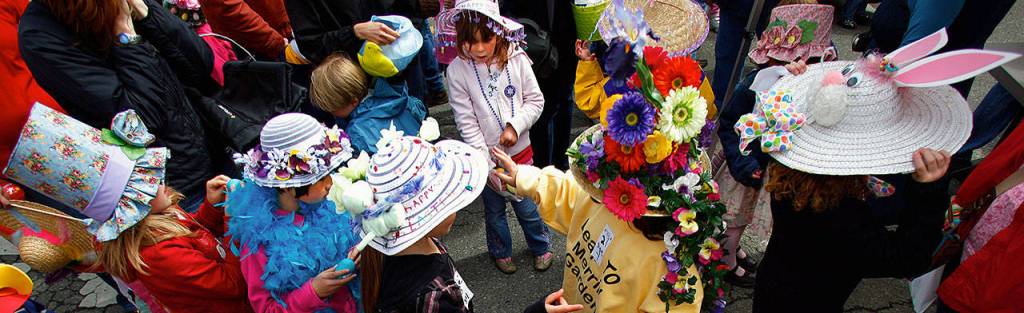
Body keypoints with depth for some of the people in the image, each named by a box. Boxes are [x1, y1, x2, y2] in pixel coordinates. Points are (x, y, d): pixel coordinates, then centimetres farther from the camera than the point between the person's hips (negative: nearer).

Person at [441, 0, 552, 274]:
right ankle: (501, 251, 46)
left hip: (520, 151, 1)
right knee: (494, 210, 19)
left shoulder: (516, 59, -11)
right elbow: (466, 122, -13)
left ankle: (540, 247, 43)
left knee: (527, 207, 15)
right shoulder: (457, 70, -14)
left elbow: (535, 101, -3)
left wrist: (514, 126, -17)